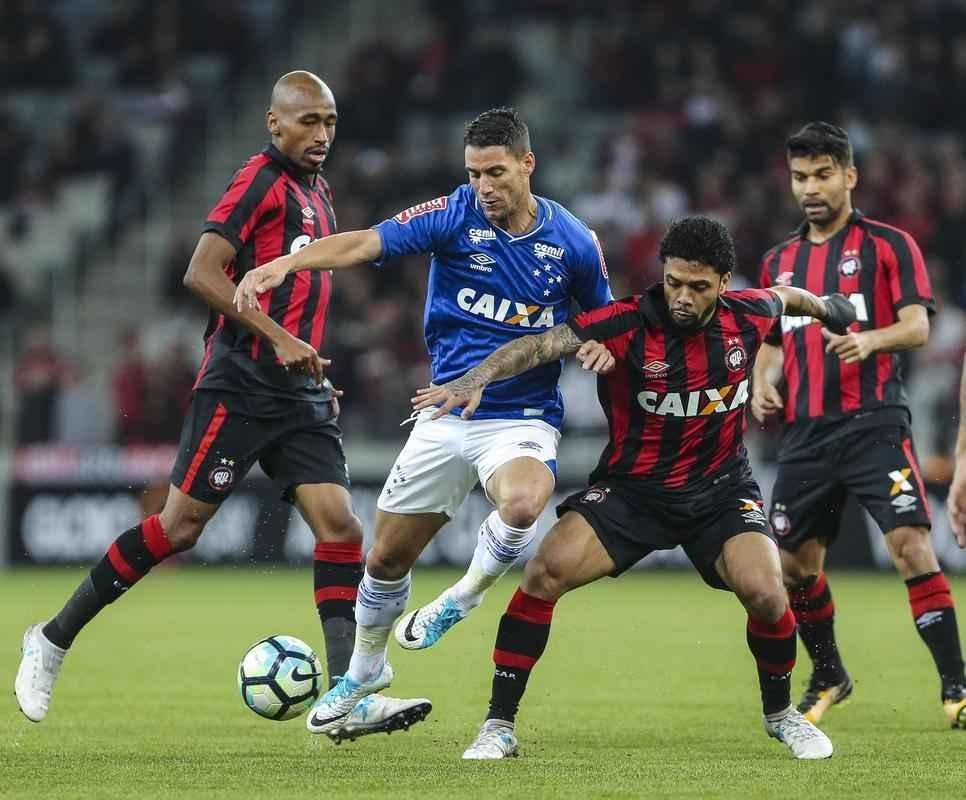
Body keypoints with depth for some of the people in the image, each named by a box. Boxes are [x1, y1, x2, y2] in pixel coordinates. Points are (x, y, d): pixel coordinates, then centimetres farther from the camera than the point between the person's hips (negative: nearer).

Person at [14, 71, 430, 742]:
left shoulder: (318, 191, 19)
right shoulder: (262, 180, -9)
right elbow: (201, 273, -19)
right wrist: (279, 338, -24)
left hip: (300, 395, 8)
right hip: (240, 385, -8)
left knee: (339, 524, -7)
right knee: (181, 525, -7)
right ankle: (53, 640, 8)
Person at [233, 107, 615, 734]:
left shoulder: (573, 242, -5)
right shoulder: (455, 216, -8)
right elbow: (363, 244, -19)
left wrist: (598, 347, -12)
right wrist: (280, 265, -34)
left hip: (523, 418, -2)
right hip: (446, 416, 2)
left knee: (521, 505, -35)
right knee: (388, 556, 8)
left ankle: (466, 593, -3)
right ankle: (366, 670, 36)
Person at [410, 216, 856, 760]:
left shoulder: (748, 316, -8)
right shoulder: (628, 323, -19)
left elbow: (785, 298, 17)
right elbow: (541, 345, -29)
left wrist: (824, 307, 39)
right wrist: (474, 379, -46)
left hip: (721, 490, 2)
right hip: (632, 487, -1)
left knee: (765, 592, -21)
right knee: (545, 572, -21)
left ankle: (781, 713, 11)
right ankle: (499, 727, -9)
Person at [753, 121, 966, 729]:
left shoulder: (888, 245, 1)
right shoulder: (780, 262, 18)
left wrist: (870, 339, -26)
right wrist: (764, 383, 4)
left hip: (874, 422, -6)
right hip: (806, 430, 6)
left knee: (911, 545, -18)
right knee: (795, 563, 8)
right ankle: (828, 678, 30)